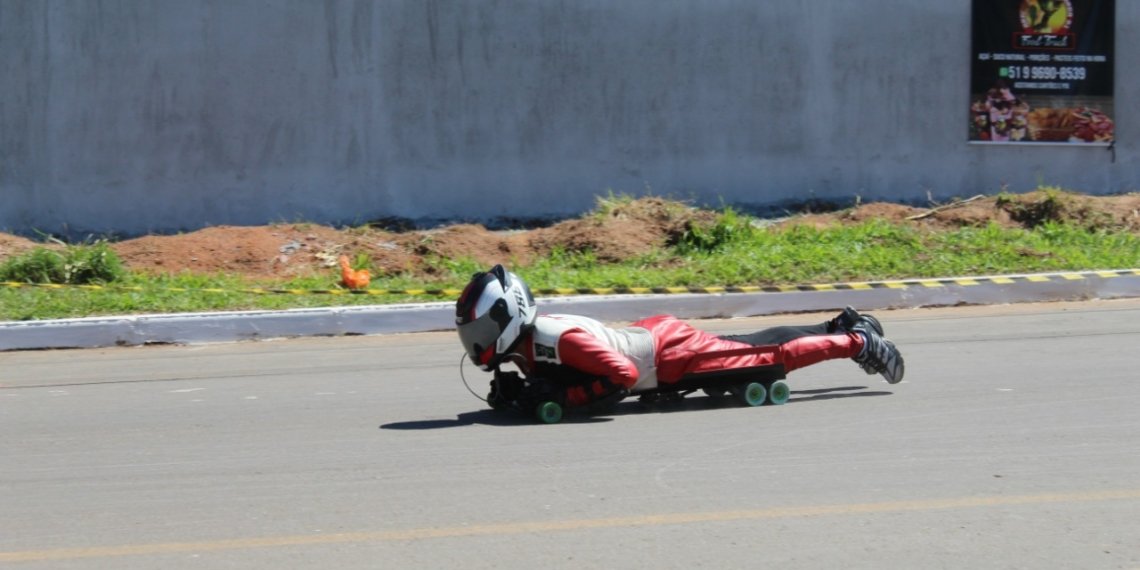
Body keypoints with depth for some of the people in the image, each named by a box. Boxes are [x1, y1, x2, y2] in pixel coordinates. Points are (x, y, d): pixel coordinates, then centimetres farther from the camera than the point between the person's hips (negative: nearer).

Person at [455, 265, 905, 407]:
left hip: (674, 351, -8)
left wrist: (562, 397, -34)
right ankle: (844, 327, 37)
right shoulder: (526, 340, -5)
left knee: (771, 358, 3)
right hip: (651, 334, 8)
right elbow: (554, 369, 17)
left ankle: (856, 342, 16)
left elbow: (621, 377, -38)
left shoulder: (559, 339, -33)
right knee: (755, 346, 23)